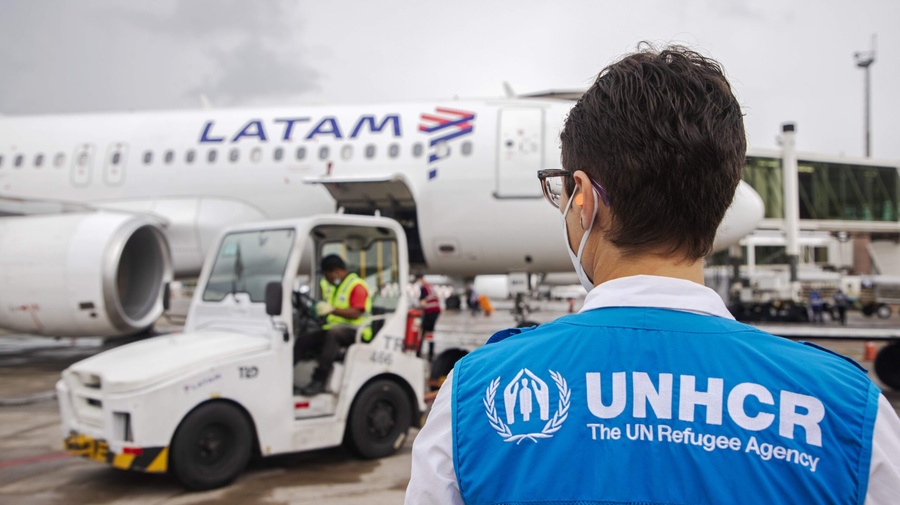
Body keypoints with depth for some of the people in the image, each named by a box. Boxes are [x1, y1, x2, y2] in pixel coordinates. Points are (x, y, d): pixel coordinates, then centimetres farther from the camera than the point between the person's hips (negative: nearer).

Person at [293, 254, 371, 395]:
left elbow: (355, 313, -20)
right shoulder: (328, 285, 18)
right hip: (333, 327, 8)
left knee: (332, 333, -38)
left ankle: (319, 381, -39)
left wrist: (332, 309, -30)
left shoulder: (357, 286, -8)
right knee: (303, 340, -13)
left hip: (354, 331, -8)